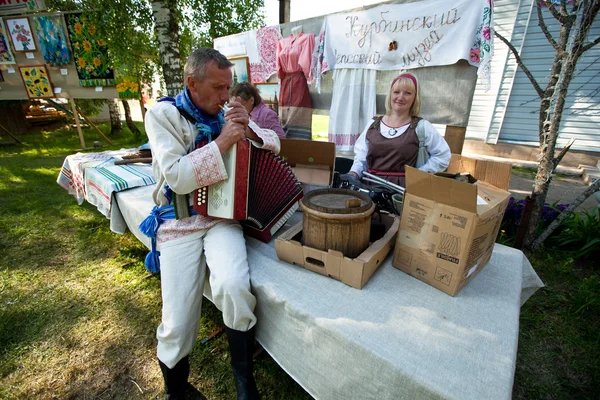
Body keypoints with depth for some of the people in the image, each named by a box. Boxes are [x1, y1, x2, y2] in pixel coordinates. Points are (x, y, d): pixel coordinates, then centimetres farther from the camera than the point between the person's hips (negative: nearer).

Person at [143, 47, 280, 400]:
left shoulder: (227, 113, 9)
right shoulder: (163, 114, -3)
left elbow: (274, 144, 11)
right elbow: (177, 178, -15)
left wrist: (249, 130, -9)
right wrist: (223, 141, -18)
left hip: (223, 215, 2)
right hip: (180, 222, -1)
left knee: (234, 287, -28)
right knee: (177, 324, -8)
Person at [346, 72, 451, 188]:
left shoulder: (421, 126, 4)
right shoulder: (373, 124, 14)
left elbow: (443, 156, 8)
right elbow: (361, 156, 15)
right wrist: (354, 173, -2)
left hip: (402, 187, -2)